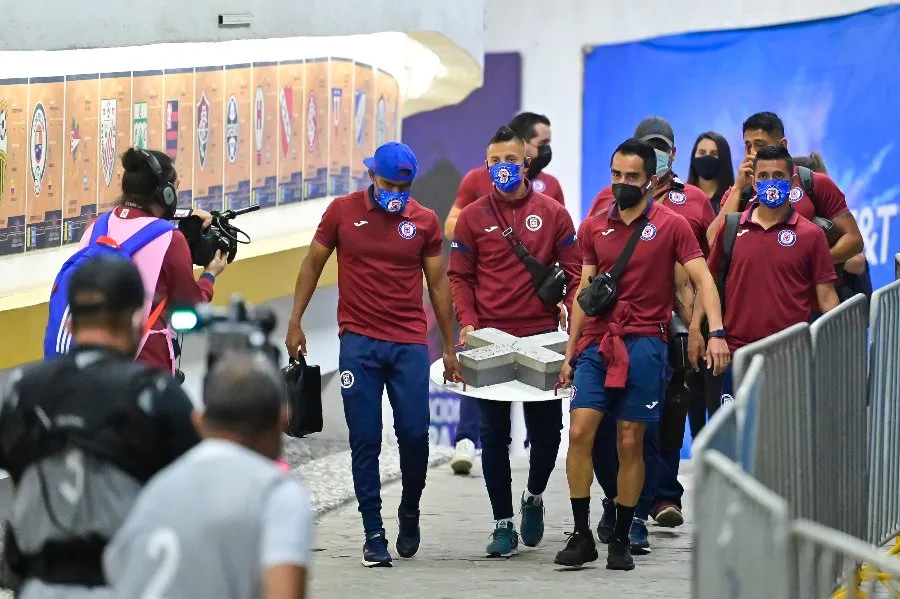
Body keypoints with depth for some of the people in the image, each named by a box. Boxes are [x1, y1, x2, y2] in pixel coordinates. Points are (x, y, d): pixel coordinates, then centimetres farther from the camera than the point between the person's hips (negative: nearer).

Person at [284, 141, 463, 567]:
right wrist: (295, 322, 5)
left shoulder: (424, 221, 4)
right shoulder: (342, 212, 1)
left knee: (414, 435, -3)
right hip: (359, 343, -1)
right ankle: (374, 534, 3)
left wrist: (450, 347, 10)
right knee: (365, 441, -2)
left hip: (409, 344, 1)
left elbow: (438, 283, 10)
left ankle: (410, 511, 23)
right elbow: (313, 263, 10)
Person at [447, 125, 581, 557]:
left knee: (546, 428, 4)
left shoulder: (552, 214, 4)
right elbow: (459, 277, 5)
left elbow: (573, 273, 5)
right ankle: (503, 522, 10)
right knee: (494, 434, 2)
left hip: (541, 336, 0)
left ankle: (534, 496, 31)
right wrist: (467, 322, -9)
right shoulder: (473, 217, 4)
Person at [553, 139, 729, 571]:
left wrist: (716, 332, -18)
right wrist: (569, 353, 12)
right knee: (580, 431, -9)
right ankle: (582, 536, -3)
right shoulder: (593, 228, 11)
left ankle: (621, 540, 8)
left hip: (644, 344, -3)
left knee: (630, 442, -1)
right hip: (596, 343, 3)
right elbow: (584, 292, 15)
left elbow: (703, 280, -3)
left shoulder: (671, 225, 1)